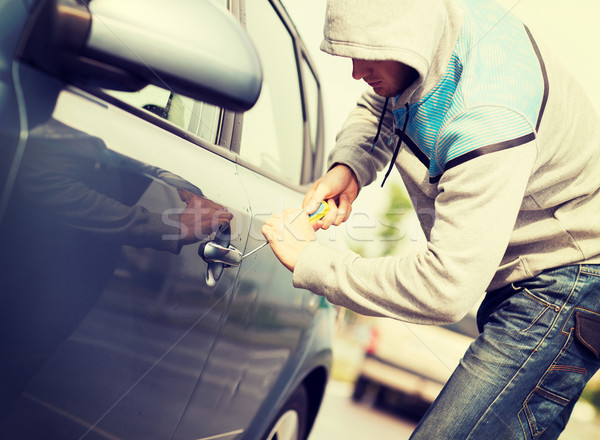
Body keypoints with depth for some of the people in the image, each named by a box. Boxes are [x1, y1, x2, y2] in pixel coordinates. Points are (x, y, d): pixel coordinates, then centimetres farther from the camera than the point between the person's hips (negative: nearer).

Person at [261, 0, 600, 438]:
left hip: (562, 281, -9)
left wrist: (310, 261, -28)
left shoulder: (489, 119, -35)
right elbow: (375, 109, 12)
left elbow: (445, 289, -37)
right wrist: (347, 166, -11)